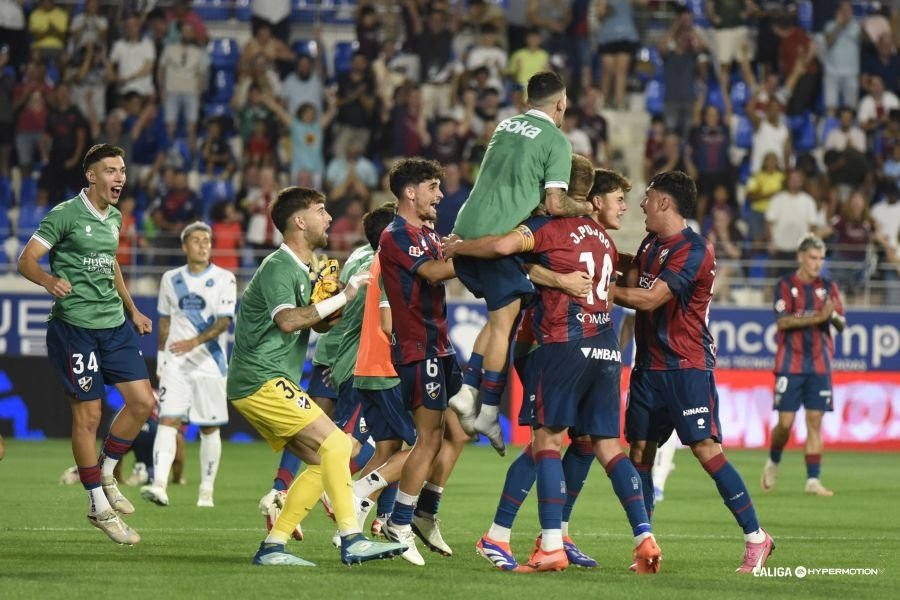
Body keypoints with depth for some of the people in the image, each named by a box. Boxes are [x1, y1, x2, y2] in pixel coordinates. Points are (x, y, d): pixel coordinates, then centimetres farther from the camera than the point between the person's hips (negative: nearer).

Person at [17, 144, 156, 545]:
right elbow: (26, 260, -13)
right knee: (88, 415, -3)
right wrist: (50, 280, -33)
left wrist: (132, 310, 26)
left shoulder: (113, 217, 12)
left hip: (114, 324, 7)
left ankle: (106, 474, 21)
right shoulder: (65, 215, -10)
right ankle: (99, 507, 6)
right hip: (74, 327, -7)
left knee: (143, 401, 0)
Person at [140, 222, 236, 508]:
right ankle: (159, 485, -24)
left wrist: (195, 341, -25)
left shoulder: (224, 279, -2)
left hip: (210, 363, -2)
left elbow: (224, 321, -11)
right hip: (176, 363, 2)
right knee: (168, 420, -13)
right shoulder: (171, 279, 9)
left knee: (210, 428, 4)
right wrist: (161, 356, 17)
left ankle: (206, 491, 13)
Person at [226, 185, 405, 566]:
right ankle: (351, 541, -20)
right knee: (333, 443, -17)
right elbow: (288, 320, -29)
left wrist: (332, 298, 4)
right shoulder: (278, 267, -13)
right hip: (261, 380, -10)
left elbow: (318, 324, 24)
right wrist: (341, 297, -25)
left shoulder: (302, 270, 19)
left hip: (272, 383, 10)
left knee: (322, 461, 6)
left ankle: (273, 546, 5)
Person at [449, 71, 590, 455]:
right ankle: (489, 413, 0)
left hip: (465, 232, 7)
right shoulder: (556, 141, -3)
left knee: (501, 315, 18)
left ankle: (468, 390, 8)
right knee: (504, 322, 0)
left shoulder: (505, 127, 18)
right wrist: (587, 208, 8)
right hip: (498, 236, -7)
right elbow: (555, 205, -8)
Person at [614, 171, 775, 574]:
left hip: (687, 367, -8)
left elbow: (650, 299, -20)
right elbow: (630, 285, 8)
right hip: (648, 366, 8)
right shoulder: (650, 245, 15)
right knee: (639, 452, 4)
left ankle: (756, 537, -8)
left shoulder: (693, 251, -15)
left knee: (707, 450, -13)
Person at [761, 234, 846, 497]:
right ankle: (773, 463, 23)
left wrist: (834, 315, -20)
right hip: (791, 364, -3)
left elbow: (841, 324, 4)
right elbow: (782, 321, -13)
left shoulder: (828, 287, 10)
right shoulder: (785, 285, -1)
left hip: (820, 365, 3)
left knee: (815, 421, -2)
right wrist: (817, 317, -23)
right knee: (785, 422, -4)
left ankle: (813, 480, 0)